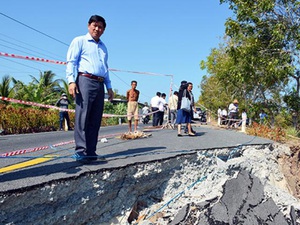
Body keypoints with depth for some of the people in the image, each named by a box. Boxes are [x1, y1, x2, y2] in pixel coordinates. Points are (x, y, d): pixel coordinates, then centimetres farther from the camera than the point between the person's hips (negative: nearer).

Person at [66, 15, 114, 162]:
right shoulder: (79, 41, 9)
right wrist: (71, 80, -14)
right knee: (82, 117, -12)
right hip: (85, 80, -6)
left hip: (100, 84, 6)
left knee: (95, 120, 2)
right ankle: (80, 151, -12)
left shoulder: (103, 47, 28)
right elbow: (71, 62, 0)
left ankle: (90, 152, 4)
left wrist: (109, 86, 21)